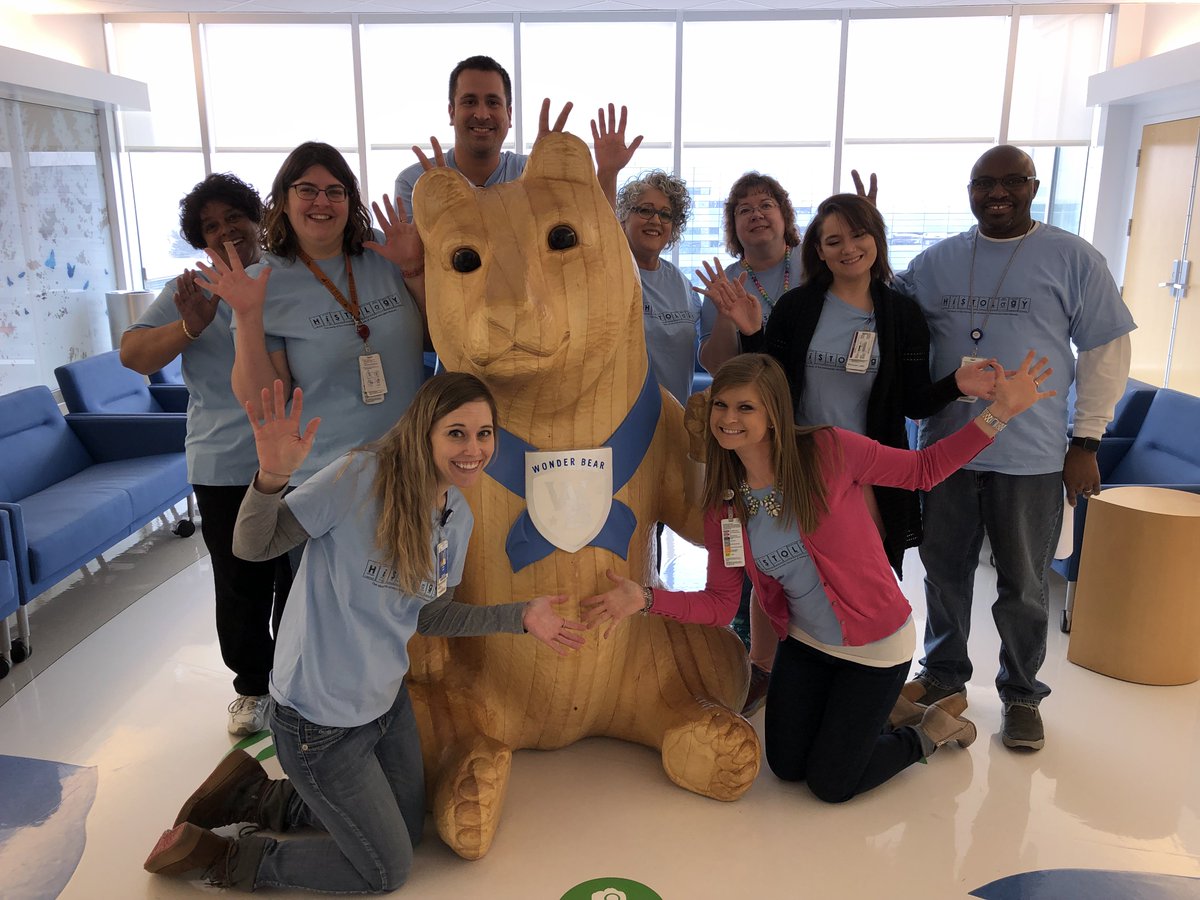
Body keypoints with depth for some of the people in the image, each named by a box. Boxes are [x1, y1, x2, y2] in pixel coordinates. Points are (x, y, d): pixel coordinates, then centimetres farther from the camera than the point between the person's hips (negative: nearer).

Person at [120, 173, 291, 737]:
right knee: (240, 586, 9)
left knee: (297, 579, 11)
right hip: (225, 468, 0)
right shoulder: (188, 292, 4)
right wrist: (192, 325, -25)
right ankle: (252, 685, 31)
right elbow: (133, 354, -6)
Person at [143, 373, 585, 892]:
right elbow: (253, 547, -21)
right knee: (387, 872, 8)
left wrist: (520, 617, 0)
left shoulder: (458, 517, -3)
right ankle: (221, 857, 21)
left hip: (387, 699, 8)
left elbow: (426, 614, 6)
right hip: (322, 720, -8)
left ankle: (255, 797, 32)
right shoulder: (363, 477, -25)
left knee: (407, 832, 26)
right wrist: (271, 478, -40)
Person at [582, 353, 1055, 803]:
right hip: (806, 642, 5)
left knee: (831, 784, 3)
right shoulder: (723, 503, -9)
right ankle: (873, 715, 38)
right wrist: (646, 598, -20)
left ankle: (930, 731, 27)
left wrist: (999, 411, -20)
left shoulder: (829, 451, -23)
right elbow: (719, 604, -7)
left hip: (874, 645, -5)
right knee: (785, 766, 14)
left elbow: (923, 469, -11)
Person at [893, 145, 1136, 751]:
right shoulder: (938, 260, 7)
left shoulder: (1073, 258, -2)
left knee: (1023, 586, 10)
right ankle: (944, 671, 35)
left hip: (1031, 457, -3)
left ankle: (1022, 692, 30)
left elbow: (1107, 350, -1)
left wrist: (1086, 441, -5)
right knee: (944, 570, 15)